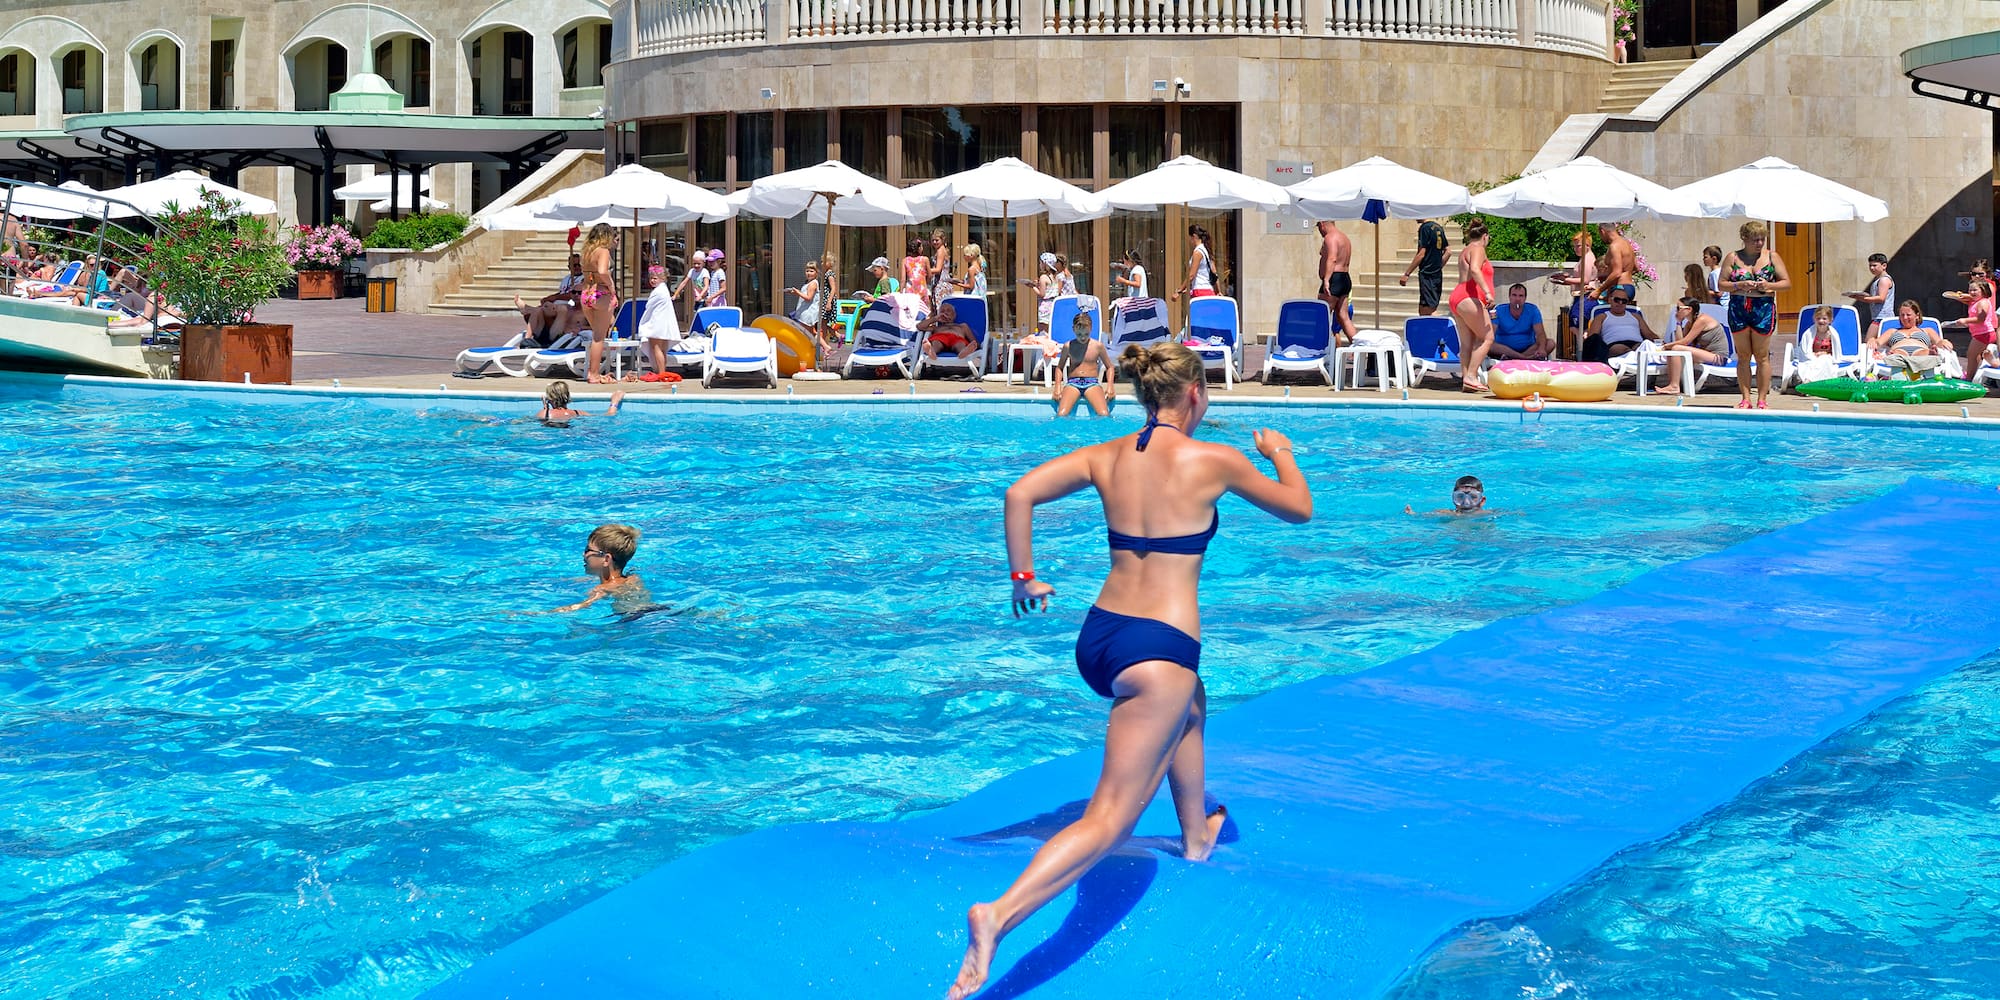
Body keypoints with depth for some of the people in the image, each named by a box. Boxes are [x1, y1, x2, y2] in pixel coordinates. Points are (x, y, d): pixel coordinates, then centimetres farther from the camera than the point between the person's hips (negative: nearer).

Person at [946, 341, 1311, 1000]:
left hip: (1096, 637, 7)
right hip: (1156, 649, -7)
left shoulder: (1107, 456, 7)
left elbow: (1020, 493, -4)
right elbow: (1300, 509, 9)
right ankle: (1001, 913, -28)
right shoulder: (1212, 461, -5)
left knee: (1190, 705, 39)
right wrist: (1283, 455, 29)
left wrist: (1023, 578, 7)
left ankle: (1196, 837, 54)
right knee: (1109, 818, -9)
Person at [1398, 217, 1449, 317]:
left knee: (1426, 312, -8)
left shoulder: (1425, 227, -12)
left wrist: (1406, 274, -14)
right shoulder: (1439, 227, 13)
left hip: (1427, 275, -9)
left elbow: (1421, 254, -16)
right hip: (1438, 274, 9)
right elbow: (1448, 251, 16)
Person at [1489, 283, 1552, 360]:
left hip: (1529, 349, 2)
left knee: (1550, 343, -23)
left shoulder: (1532, 310, 0)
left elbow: (1540, 333, -9)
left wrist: (1541, 349, -31)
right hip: (1504, 349, -2)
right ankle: (1527, 358, -40)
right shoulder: (1499, 311, -4)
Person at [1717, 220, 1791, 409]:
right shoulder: (1733, 257, 6)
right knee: (1743, 356, 4)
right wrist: (1739, 286, -13)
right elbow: (1721, 284, 4)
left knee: (1762, 356, 0)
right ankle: (1745, 399, 8)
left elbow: (1786, 282, 6)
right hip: (1738, 309, 1)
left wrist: (1769, 286, -12)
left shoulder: (1772, 256, 6)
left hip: (1764, 308, -1)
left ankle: (1762, 399, 3)